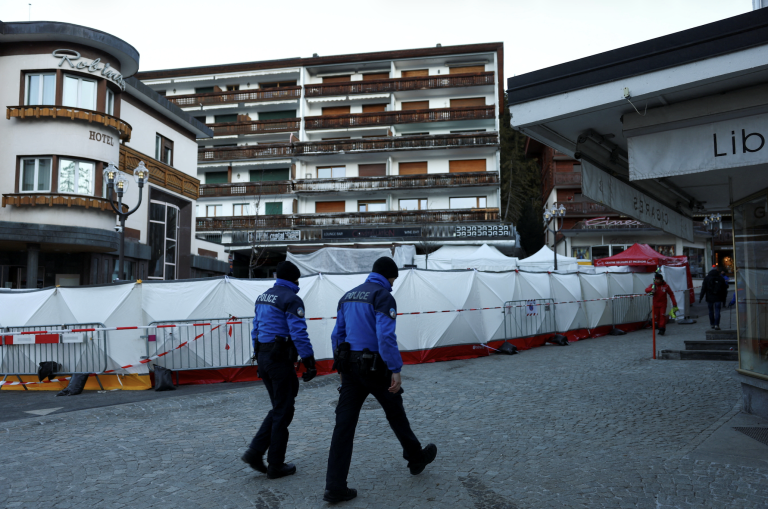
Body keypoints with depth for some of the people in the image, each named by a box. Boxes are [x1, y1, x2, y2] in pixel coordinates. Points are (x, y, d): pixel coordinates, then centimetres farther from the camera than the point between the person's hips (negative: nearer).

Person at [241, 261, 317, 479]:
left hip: (263, 355, 8)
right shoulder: (291, 299, -12)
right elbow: (299, 333, -18)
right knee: (283, 412, 3)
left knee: (278, 408, 18)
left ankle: (255, 451, 11)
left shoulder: (263, 297, 14)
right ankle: (276, 465, 12)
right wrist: (310, 362, -15)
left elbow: (256, 330, 17)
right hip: (280, 357, -8)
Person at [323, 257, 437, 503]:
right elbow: (386, 336, -22)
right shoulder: (383, 296, -11)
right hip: (375, 367, -6)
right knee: (395, 413, 15)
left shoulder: (348, 295, 13)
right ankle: (416, 458, 37)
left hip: (349, 366, 6)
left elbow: (337, 335, 15)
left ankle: (335, 487, 5)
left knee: (344, 423, 4)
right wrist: (396, 370, -20)